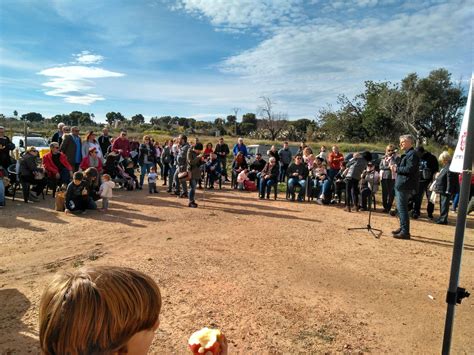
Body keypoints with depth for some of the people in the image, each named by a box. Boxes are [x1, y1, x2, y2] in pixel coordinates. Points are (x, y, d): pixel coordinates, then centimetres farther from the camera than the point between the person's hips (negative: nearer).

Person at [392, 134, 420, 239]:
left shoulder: (412, 154, -13)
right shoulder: (407, 154, 20)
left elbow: (410, 169, -23)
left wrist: (397, 169, -14)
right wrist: (396, 167, 7)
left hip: (404, 186, -11)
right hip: (401, 185, 11)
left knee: (402, 208, -9)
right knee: (401, 208, 17)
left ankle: (405, 232, -6)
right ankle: (402, 228, 27)